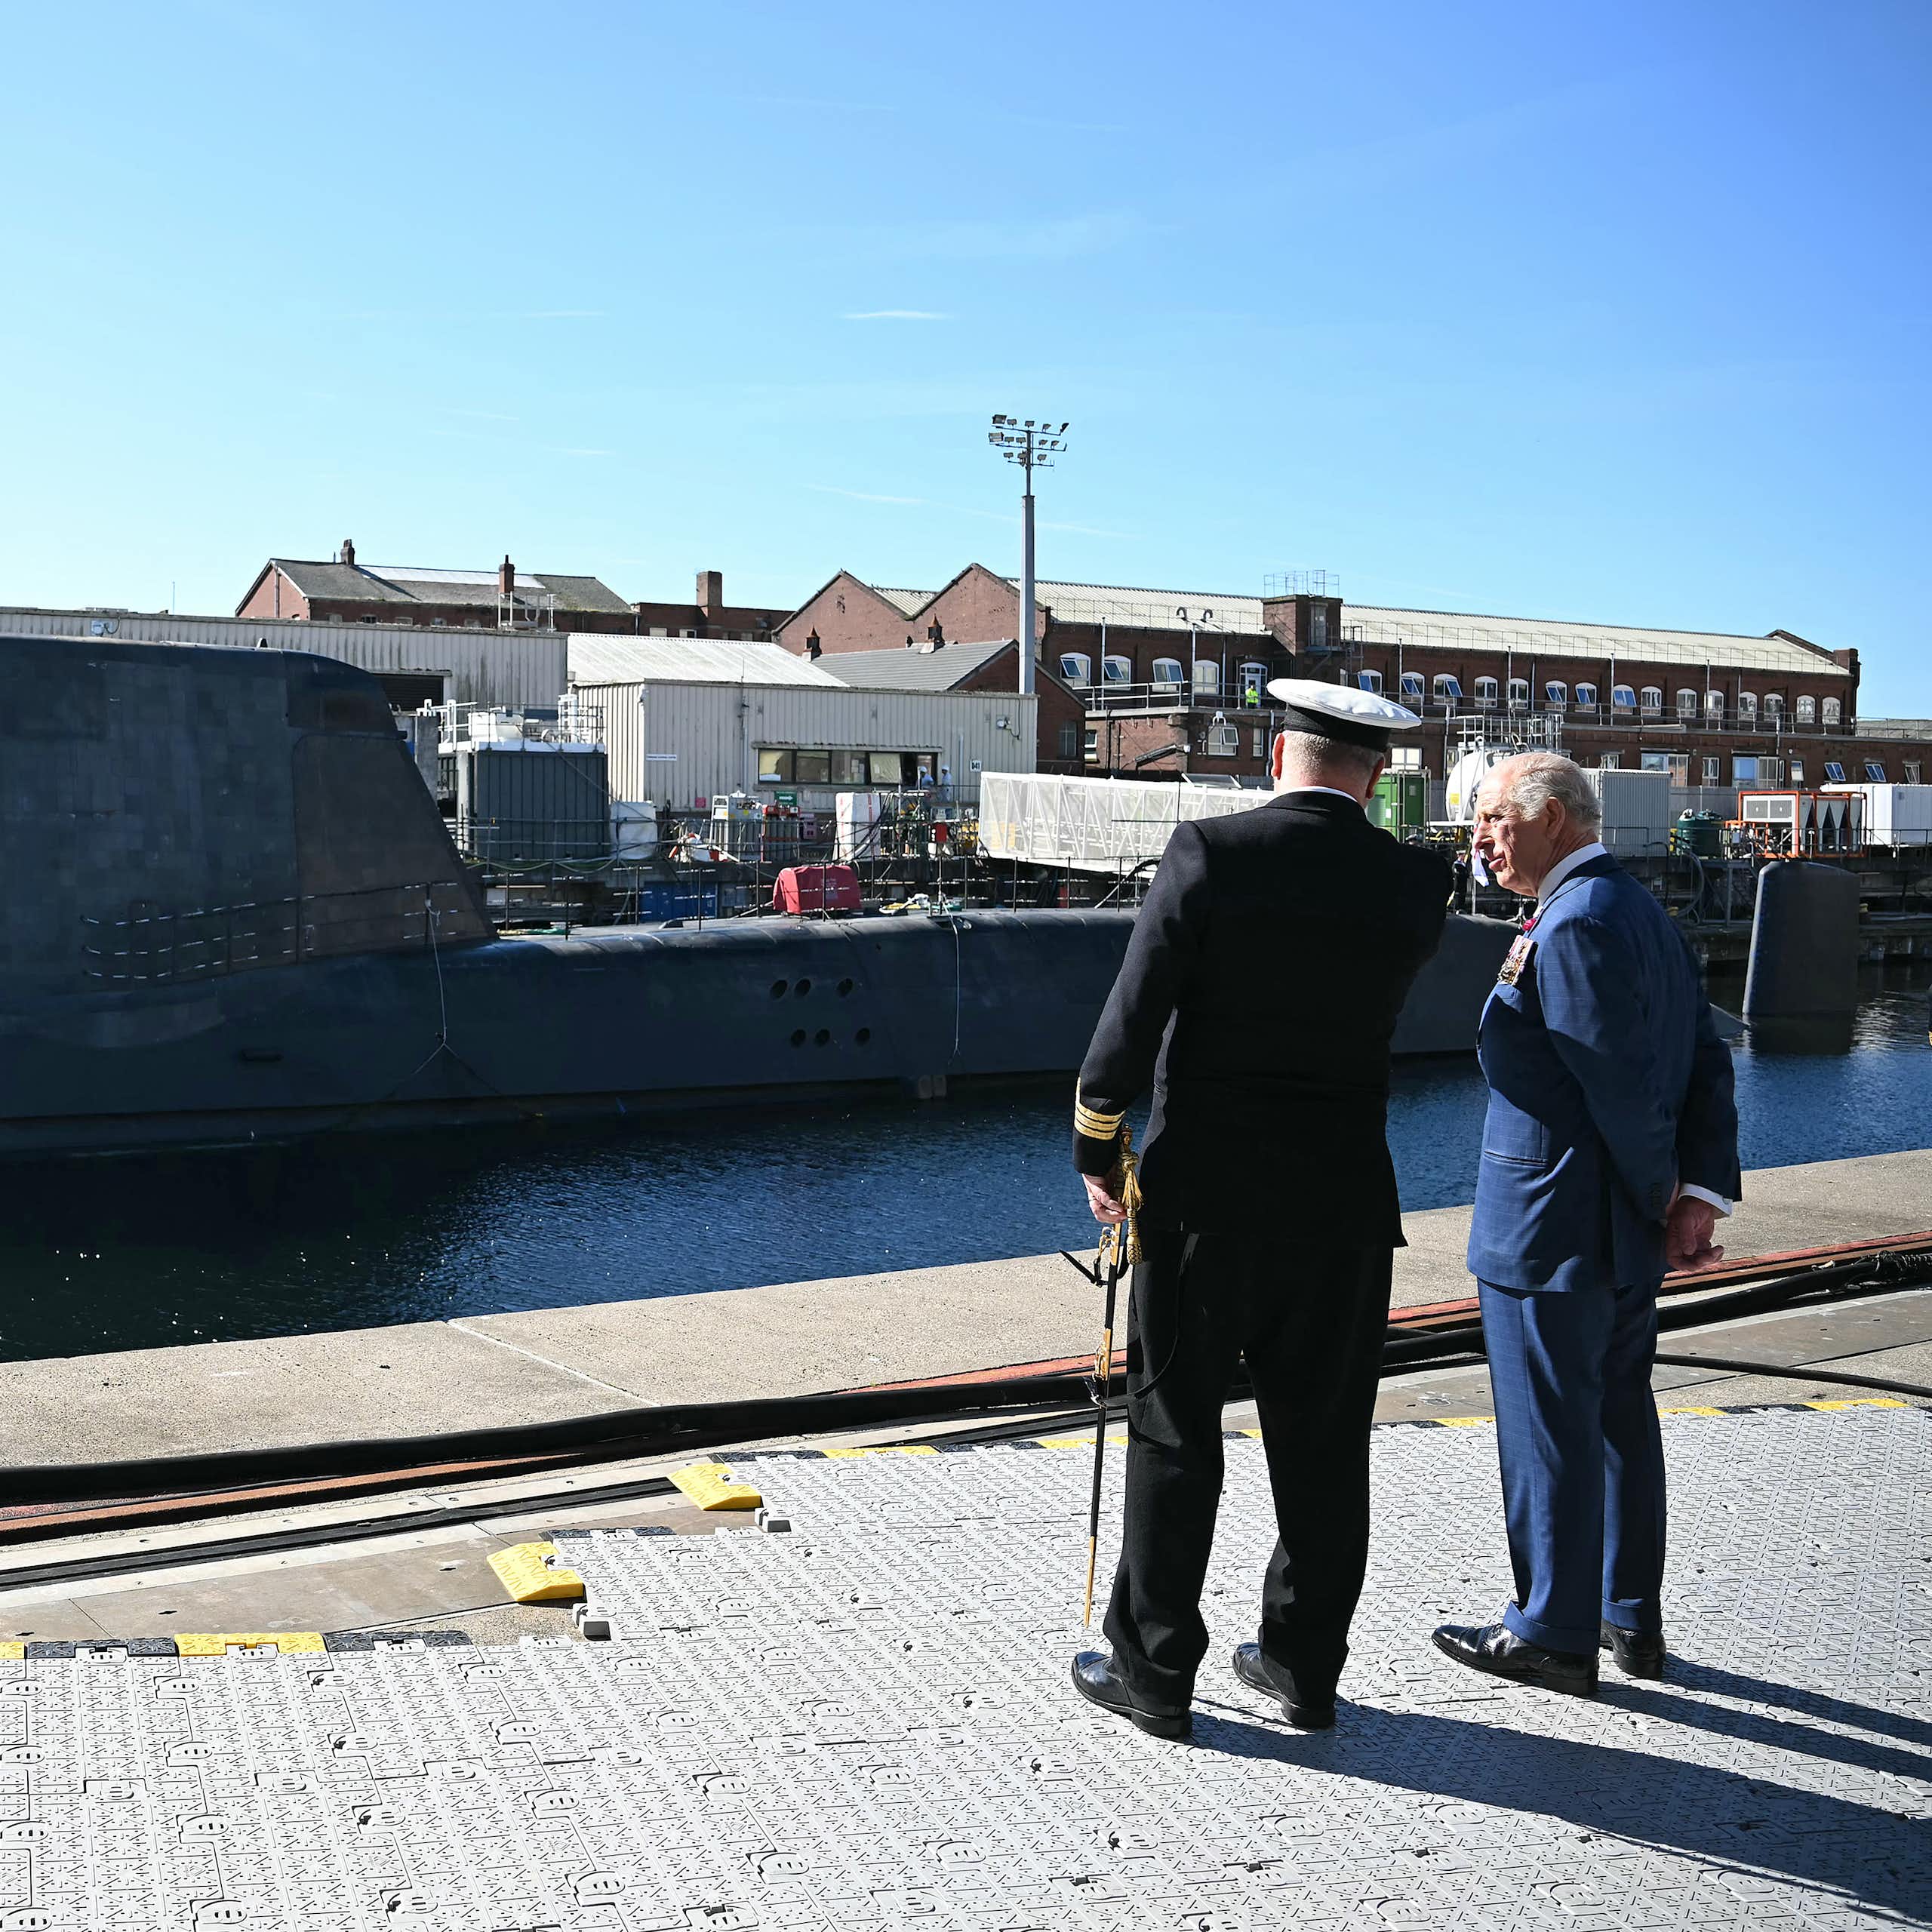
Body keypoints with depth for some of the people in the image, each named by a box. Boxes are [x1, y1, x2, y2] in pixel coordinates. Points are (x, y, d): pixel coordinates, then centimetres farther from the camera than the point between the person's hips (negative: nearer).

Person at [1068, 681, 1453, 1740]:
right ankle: (1305, 1664, 24)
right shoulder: (1413, 880, -3)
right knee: (1323, 1441, 13)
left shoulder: (1209, 851, -11)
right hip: (1345, 1200, 3)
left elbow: (1135, 1014, -12)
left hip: (1203, 1189, -2)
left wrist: (1097, 1147, 0)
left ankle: (1154, 1670, 16)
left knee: (1175, 1432, 7)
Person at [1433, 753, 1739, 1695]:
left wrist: (1661, 1194, -8)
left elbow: (1623, 1087, -22)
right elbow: (1706, 1063, 7)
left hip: (1551, 1233, -10)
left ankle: (1554, 1634, 16)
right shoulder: (1643, 910, 11)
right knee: (1620, 1417, 18)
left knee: (1550, 1432, 3)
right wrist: (1703, 1195, -1)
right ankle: (1631, 1618, 31)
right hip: (1625, 1234, 10)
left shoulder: (1572, 926, -20)